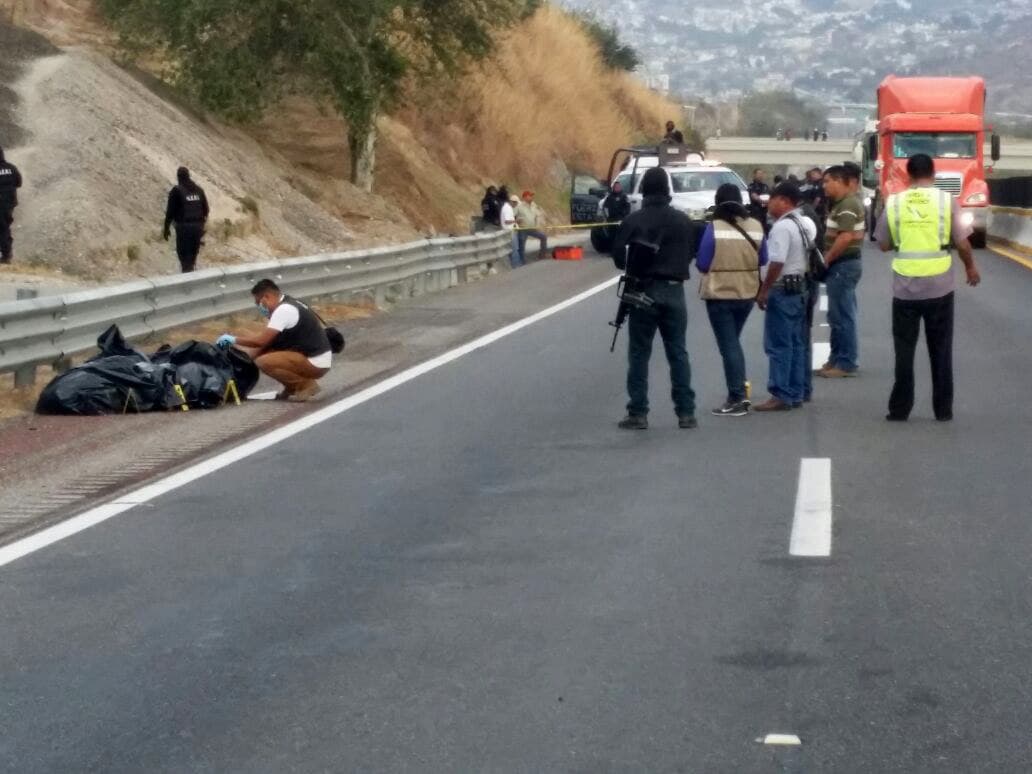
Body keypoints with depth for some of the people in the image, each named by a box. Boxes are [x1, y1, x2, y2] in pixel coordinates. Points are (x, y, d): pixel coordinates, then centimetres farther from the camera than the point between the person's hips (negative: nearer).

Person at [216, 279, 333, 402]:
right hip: (309, 355, 10)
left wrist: (234, 340, -7)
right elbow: (267, 342, 16)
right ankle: (292, 387, 13)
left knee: (264, 362, -20)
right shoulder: (287, 305, 13)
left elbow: (261, 341, -21)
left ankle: (306, 385, -7)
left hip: (316, 363, -10)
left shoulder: (284, 310, -18)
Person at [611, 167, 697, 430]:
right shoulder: (683, 221, 1)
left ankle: (638, 413, 1)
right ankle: (686, 412, 6)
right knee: (678, 353, 8)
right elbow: (691, 253, 5)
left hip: (644, 290, -3)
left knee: (639, 353, 4)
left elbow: (619, 257, -9)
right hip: (674, 290, 3)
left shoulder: (633, 221, -9)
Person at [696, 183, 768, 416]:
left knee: (728, 345, 3)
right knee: (734, 341, 22)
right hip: (747, 293, 5)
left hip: (720, 294, -5)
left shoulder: (714, 228, -14)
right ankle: (739, 393, 22)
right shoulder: (756, 226, -2)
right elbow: (762, 260, 8)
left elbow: (702, 264, -10)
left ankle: (737, 399, 3)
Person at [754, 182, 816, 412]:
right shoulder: (806, 224, 11)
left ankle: (781, 395, -6)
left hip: (782, 289, -9)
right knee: (796, 343, 11)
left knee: (779, 344, -5)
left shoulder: (782, 227, -17)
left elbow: (776, 263, -21)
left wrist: (763, 291, -17)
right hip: (800, 287, 9)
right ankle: (795, 394, 15)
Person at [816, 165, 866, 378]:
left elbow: (846, 238, -25)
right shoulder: (844, 202, 15)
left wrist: (825, 259, -17)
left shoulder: (848, 205, -17)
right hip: (842, 264, 11)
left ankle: (847, 364, -4)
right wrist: (829, 260, 13)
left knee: (842, 316, -7)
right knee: (839, 315, 14)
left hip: (843, 265, -11)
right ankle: (837, 359, 20)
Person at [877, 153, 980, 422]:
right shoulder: (947, 201, -5)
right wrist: (971, 267, 15)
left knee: (904, 350, 9)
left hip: (905, 287, 0)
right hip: (939, 286, 0)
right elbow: (962, 243, -3)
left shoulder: (893, 203, -2)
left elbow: (884, 245, 6)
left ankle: (900, 409, 10)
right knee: (941, 350, 9)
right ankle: (943, 409, 13)